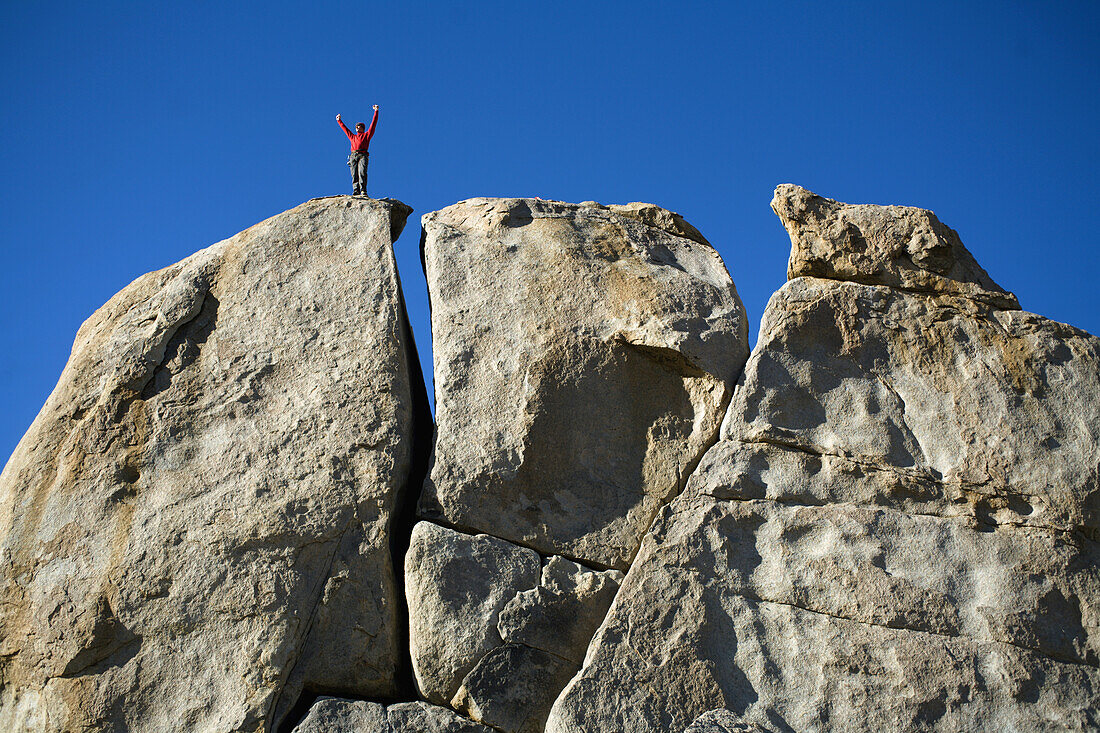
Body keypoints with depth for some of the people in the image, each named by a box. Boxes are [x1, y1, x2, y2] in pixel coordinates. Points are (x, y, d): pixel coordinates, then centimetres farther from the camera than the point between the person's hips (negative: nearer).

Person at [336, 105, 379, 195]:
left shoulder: (366, 135, 22)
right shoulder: (352, 137, 32)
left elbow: (373, 123, 20)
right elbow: (345, 128, 45)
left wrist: (376, 111, 19)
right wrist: (339, 121, 54)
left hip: (362, 155, -4)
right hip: (353, 156, 4)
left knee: (362, 172, -23)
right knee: (354, 175, -11)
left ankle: (363, 191, -32)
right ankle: (356, 192, -20)